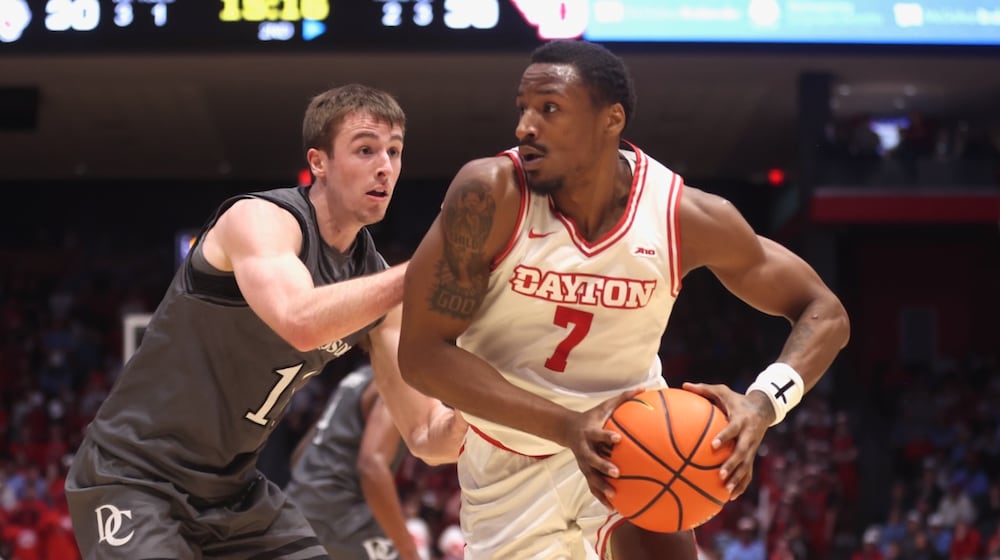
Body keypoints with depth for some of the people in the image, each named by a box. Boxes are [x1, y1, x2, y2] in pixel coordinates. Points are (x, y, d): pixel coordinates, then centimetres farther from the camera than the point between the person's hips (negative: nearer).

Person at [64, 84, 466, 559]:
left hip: (231, 489, 8)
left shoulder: (376, 279, 3)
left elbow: (425, 437, 3)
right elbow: (300, 322, -40)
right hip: (134, 478, -8)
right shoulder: (259, 218, -18)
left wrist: (465, 416, -19)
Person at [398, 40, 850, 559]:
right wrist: (567, 426, -35)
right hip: (512, 454, 0)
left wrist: (763, 402, -31)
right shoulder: (490, 194, -24)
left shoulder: (685, 216, -19)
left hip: (630, 433, 0)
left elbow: (824, 313, -10)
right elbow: (422, 353, -24)